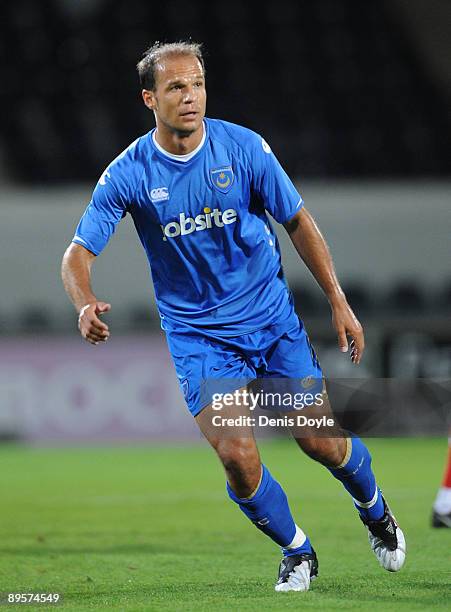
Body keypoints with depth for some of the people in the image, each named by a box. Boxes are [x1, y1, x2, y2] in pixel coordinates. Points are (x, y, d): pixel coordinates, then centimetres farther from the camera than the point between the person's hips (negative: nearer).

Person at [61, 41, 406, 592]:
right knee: (237, 456, -15)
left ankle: (376, 514, 35)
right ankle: (297, 553, 13)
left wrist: (338, 303, 1)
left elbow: (298, 222, 2)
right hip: (198, 335, -1)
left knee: (323, 443, 1)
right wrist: (86, 305, -32)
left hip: (273, 319, 1)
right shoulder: (128, 174, -12)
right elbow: (78, 253, -10)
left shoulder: (245, 148, -10)